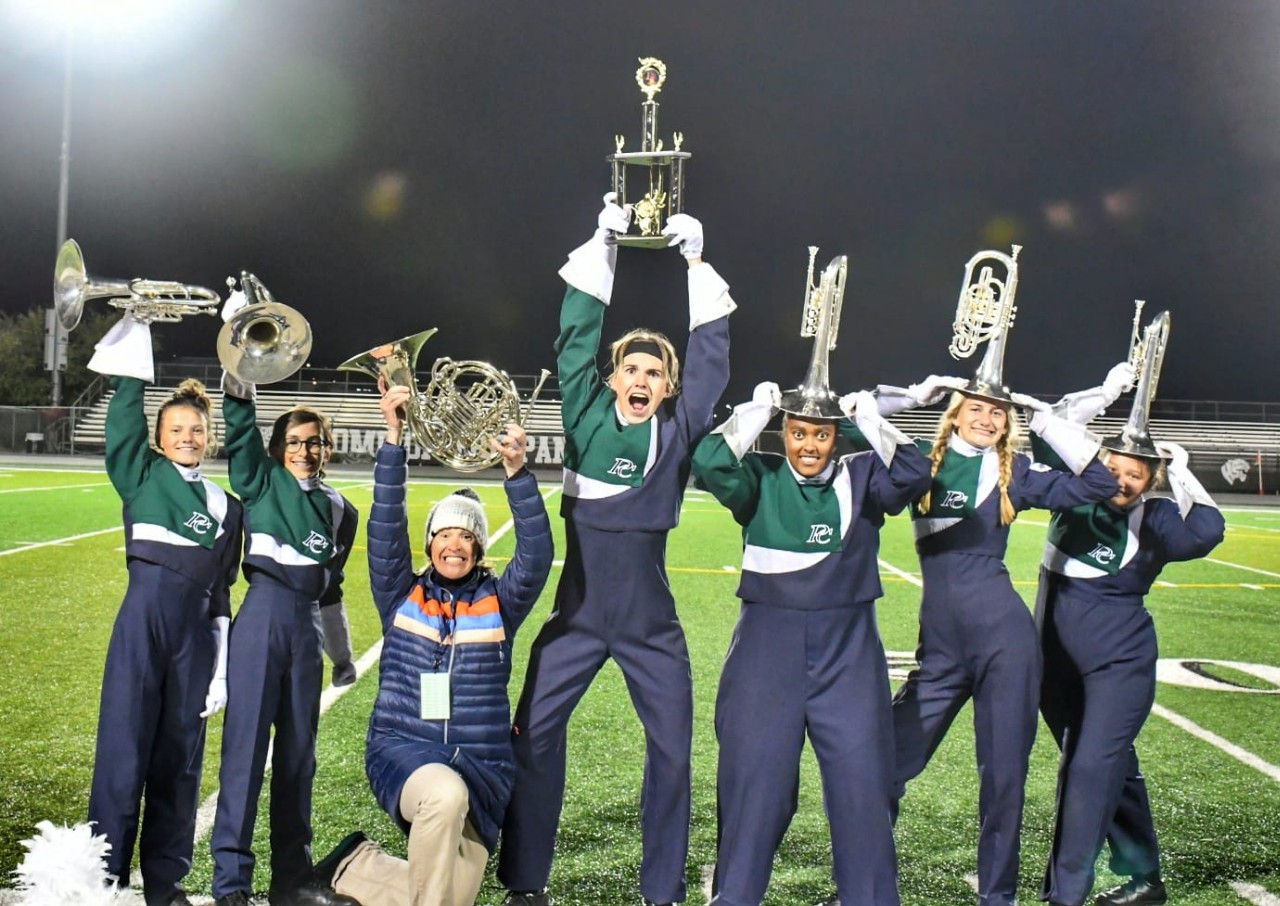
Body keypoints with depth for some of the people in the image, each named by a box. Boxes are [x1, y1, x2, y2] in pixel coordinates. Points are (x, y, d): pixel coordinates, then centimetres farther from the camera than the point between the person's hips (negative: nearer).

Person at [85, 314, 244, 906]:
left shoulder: (226, 505, 14)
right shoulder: (141, 475, 8)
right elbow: (126, 411, -3)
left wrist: (222, 665, 10)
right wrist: (136, 328, -7)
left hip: (196, 631, 3)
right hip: (144, 618, -3)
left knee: (180, 756, 6)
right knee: (125, 750, -4)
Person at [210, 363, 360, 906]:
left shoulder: (339, 509, 15)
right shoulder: (262, 483, 6)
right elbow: (241, 434, -11)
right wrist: (240, 387, -27)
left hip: (306, 626, 4)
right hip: (263, 614, -4)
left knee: (299, 750, 8)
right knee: (247, 743, -6)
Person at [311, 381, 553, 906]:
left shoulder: (499, 603, 6)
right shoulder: (401, 596, 7)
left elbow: (536, 555, -10)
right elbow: (386, 527, -5)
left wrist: (516, 470, -24)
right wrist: (394, 438, -15)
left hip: (481, 764, 2)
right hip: (402, 749, -2)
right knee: (445, 793, -37)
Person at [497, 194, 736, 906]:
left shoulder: (677, 435, 1)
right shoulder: (588, 418, 1)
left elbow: (712, 358, -1)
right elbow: (578, 336, -1)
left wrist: (697, 266, -1)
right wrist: (603, 247, -2)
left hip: (650, 622, 0)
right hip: (578, 614, 0)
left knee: (673, 747, 4)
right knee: (534, 732, -3)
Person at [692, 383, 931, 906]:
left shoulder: (861, 477, 4)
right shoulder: (760, 480, 1)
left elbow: (915, 476, -13)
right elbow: (709, 464, -16)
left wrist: (871, 419, -13)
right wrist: (755, 411, -11)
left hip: (848, 652, 1)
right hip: (769, 650, -1)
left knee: (861, 782, 3)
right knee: (754, 780, 6)